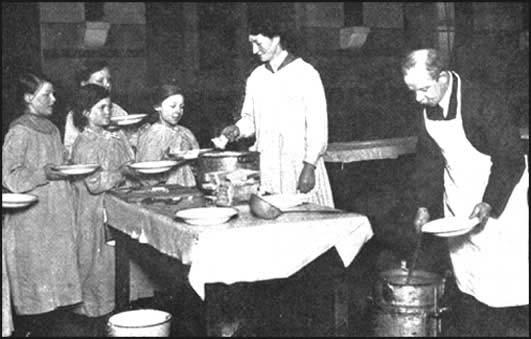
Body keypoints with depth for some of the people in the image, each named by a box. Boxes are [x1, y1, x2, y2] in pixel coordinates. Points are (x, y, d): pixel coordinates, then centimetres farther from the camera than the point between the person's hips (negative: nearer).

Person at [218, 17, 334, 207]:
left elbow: (317, 126, -8)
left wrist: (309, 167, -14)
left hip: (300, 164, -4)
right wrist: (238, 129, -1)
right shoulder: (256, 77, 12)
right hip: (266, 168, 5)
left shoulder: (305, 74, -5)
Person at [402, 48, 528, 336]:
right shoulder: (427, 110, -1)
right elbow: (429, 159, 8)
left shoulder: (483, 103, -22)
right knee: (468, 283, 11)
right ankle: (471, 330, 21)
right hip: (459, 204, 6)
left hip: (498, 198, -6)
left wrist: (488, 204, -25)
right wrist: (424, 206, 1)